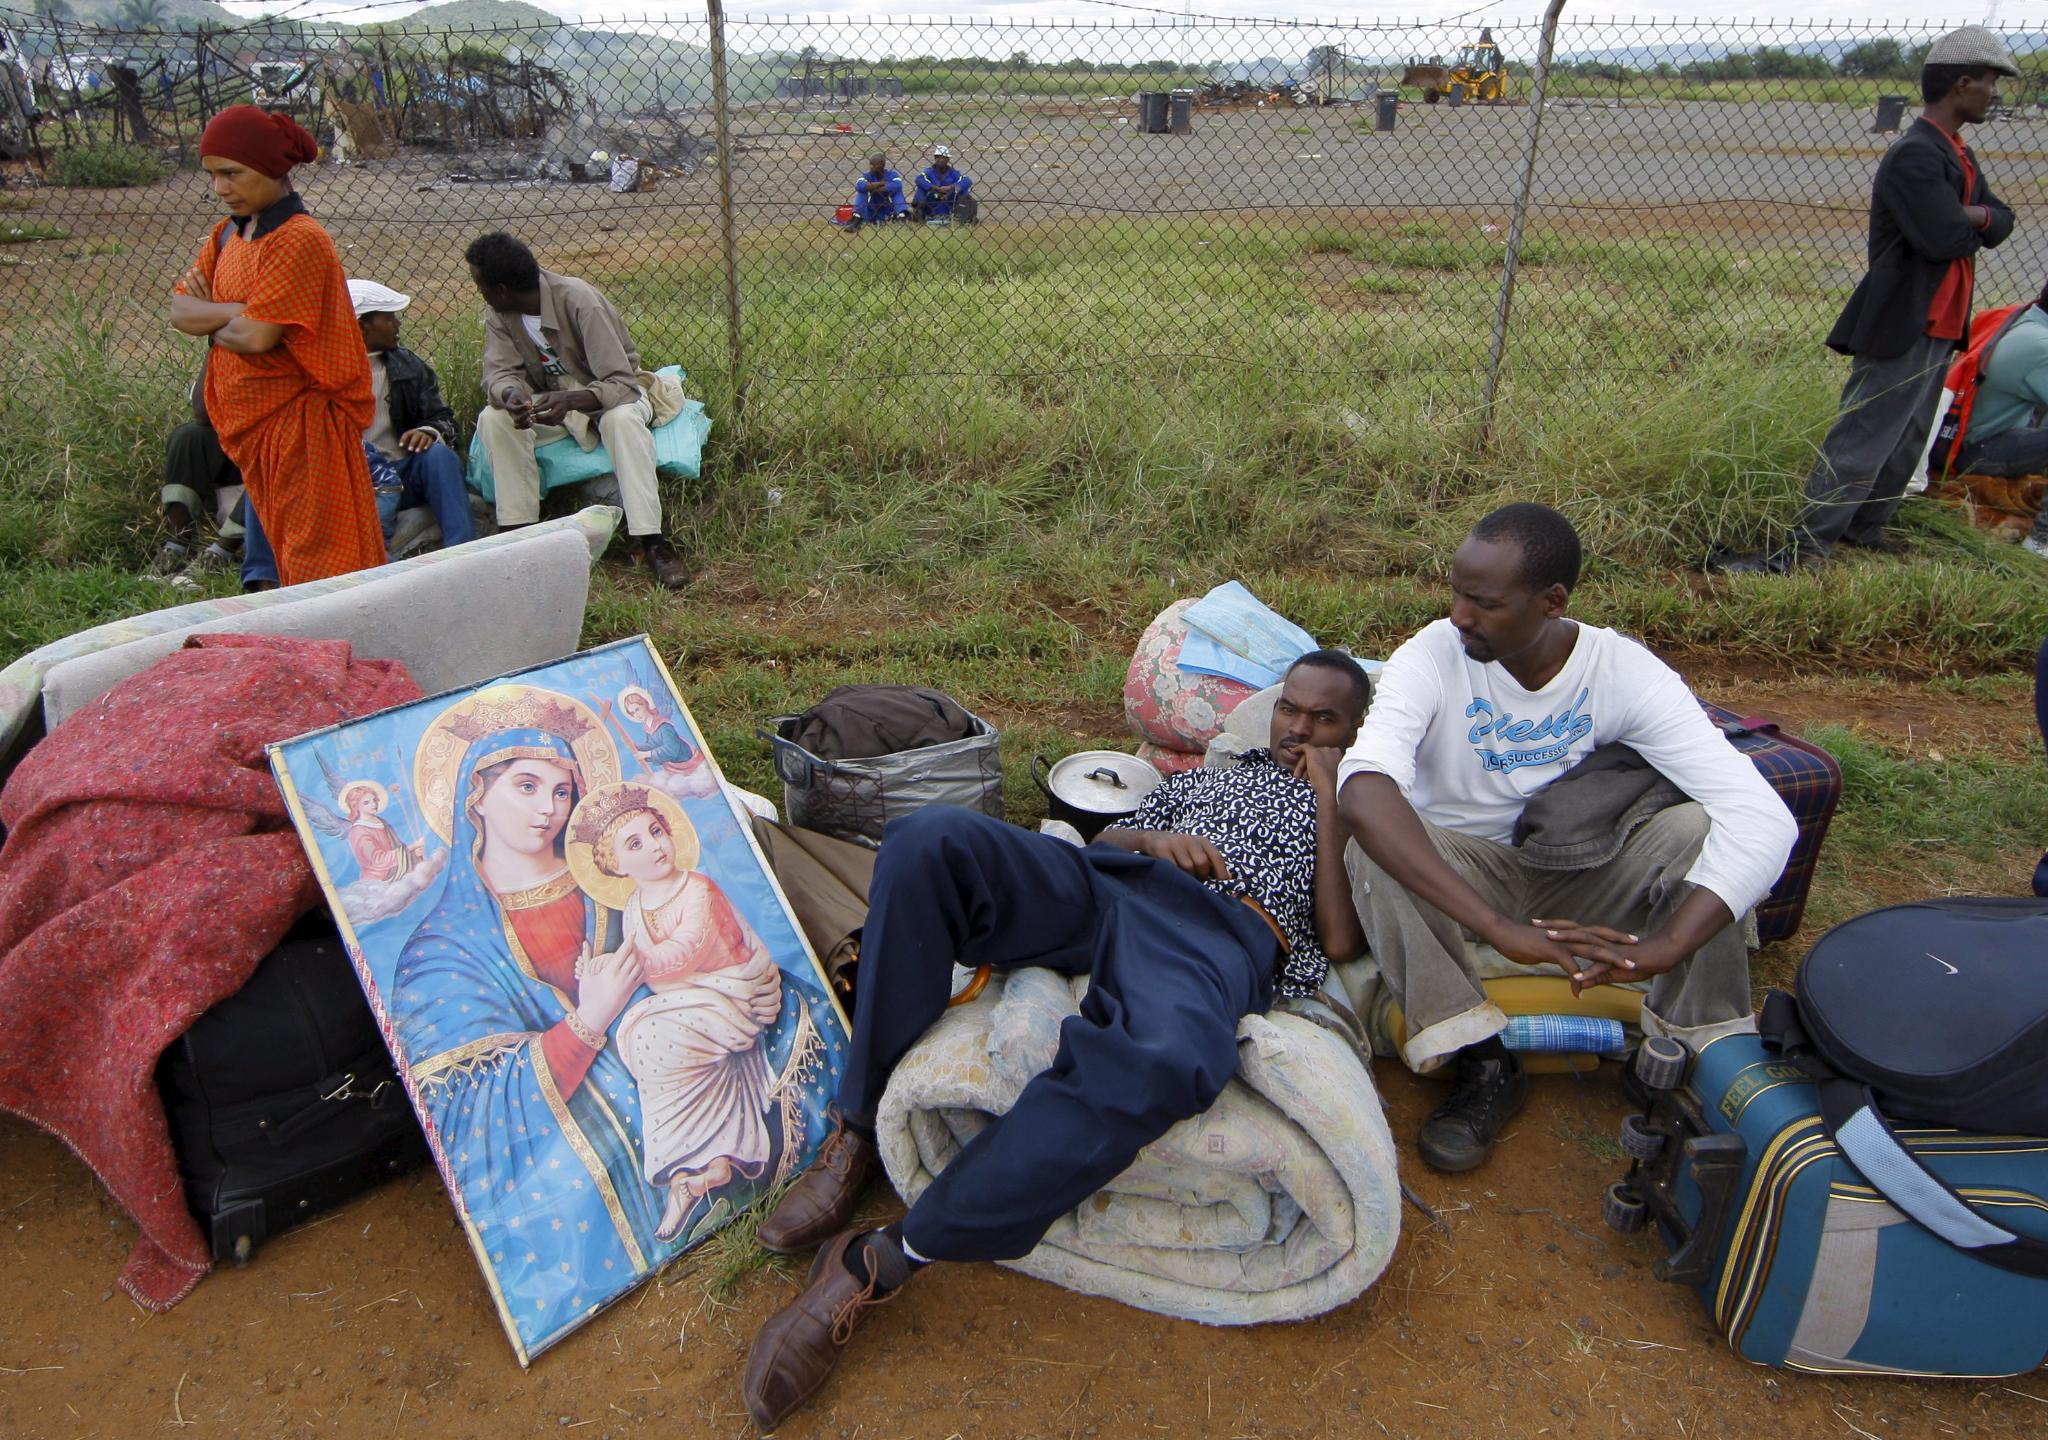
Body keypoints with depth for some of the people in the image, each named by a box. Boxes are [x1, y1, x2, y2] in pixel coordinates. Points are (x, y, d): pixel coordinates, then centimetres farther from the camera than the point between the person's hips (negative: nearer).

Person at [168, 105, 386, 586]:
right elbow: (179, 310, 5)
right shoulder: (229, 233, 12)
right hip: (249, 423, 9)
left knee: (321, 566, -5)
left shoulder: (300, 240, -15)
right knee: (288, 552, 13)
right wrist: (238, 311, -13)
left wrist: (209, 320, 0)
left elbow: (255, 336, -20)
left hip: (303, 422, -9)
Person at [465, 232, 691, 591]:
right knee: (493, 418, -24)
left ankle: (652, 542, -40)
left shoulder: (579, 300, -27)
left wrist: (570, 400, -49)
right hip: (549, 401, 5)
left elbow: (622, 384, -31)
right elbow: (499, 371, -12)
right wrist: (510, 394, -37)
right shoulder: (497, 312, -8)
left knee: (623, 419, -39)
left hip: (608, 396, -5)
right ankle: (518, 530, -18)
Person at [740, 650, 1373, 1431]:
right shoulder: (1200, 777, 38)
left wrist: (1327, 794, 10)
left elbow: (1341, 940, 7)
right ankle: (858, 1132, -19)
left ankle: (882, 1263, -33)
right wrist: (1154, 838, 5)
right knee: (932, 837, -28)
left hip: (1228, 935, -4)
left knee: (1164, 1060, -44)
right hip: (1105, 885, 5)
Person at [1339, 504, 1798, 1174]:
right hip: (1457, 869, 0)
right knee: (1374, 841, -32)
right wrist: (1499, 928, -50)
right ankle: (1483, 1065, -18)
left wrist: (1664, 949, -44)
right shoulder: (1433, 656, -22)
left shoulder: (1626, 672, -18)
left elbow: (1765, 819, -27)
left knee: (1696, 829, -27)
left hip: (1579, 878, 1)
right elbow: (1362, 788, -40)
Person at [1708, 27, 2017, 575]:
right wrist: (1973, 224, -3)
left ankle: (1866, 525, 24)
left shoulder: (1958, 155, 16)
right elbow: (1945, 239, -25)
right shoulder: (1915, 155, -17)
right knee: (1860, 441, -10)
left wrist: (1973, 215, -9)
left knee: (1908, 438, 14)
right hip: (1902, 327, -10)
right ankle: (1806, 547, -8)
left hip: (1939, 328, 10)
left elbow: (2002, 222, 13)